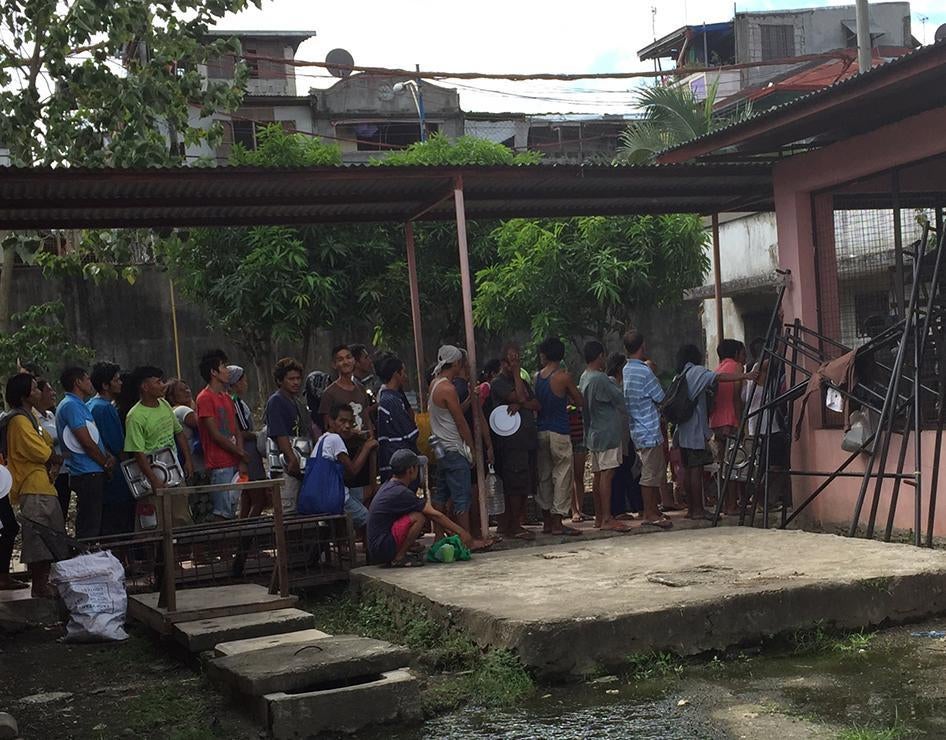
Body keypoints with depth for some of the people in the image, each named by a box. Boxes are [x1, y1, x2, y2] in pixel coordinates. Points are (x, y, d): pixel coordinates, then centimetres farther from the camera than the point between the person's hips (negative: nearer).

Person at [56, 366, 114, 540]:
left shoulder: (79, 405, 19)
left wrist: (108, 456, 1)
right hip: (88, 473, -10)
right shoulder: (71, 405, -13)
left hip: (93, 473, 10)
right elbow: (86, 442, -17)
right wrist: (106, 463, -4)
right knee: (89, 527, -9)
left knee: (93, 524, 13)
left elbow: (94, 438, 20)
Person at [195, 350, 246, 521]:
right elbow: (215, 434, -13)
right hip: (219, 465, -8)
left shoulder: (227, 398, 17)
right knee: (222, 513, -8)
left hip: (234, 463, 8)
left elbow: (236, 432, 13)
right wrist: (240, 453, -5)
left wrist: (241, 462, 1)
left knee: (232, 511, 9)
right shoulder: (205, 398, -9)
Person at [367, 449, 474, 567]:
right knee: (418, 517, -20)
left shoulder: (389, 485, 11)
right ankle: (399, 558, -11)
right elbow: (435, 515, -13)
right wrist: (461, 532, -7)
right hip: (382, 548, -10)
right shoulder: (400, 493, -19)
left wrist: (443, 527, 17)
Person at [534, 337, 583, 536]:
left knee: (544, 476, 12)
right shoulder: (564, 377, -10)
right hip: (559, 432, -5)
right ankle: (557, 523, -3)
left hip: (540, 430, 5)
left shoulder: (536, 377, 4)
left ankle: (547, 521, 16)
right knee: (562, 475, 0)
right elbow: (580, 402, 0)